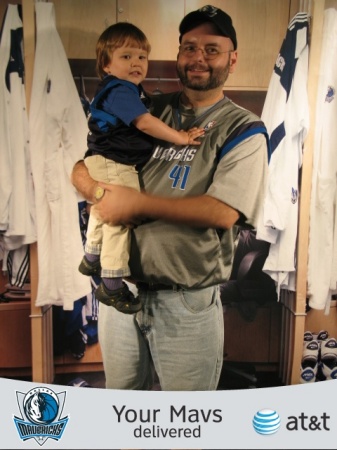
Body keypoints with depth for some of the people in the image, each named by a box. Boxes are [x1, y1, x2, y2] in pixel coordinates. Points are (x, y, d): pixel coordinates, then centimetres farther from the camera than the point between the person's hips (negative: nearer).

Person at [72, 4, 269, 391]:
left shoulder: (243, 130, -5)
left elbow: (222, 212, -19)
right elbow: (84, 167, 10)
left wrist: (136, 202, -19)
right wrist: (99, 191, -14)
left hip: (188, 301, -4)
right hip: (119, 287, 4)